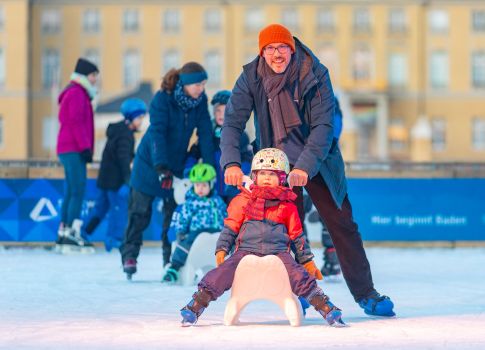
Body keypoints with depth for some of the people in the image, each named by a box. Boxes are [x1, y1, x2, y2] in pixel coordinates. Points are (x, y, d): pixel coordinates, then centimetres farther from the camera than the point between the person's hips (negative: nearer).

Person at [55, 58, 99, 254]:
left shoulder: (78, 94, 23)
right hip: (74, 149, -11)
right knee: (78, 190, -16)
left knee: (71, 192, 10)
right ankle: (72, 235, -22)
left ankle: (63, 236, 10)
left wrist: (85, 148, 20)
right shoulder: (77, 93, -8)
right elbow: (76, 122, -17)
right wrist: (85, 147, -19)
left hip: (69, 150, 11)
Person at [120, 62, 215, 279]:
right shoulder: (162, 99, -22)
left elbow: (205, 134, -10)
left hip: (176, 163, 4)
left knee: (174, 212, 2)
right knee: (140, 212, 0)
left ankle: (172, 259, 9)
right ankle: (129, 255, 8)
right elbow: (157, 133, -28)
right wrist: (161, 167, -37)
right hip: (150, 161, -4)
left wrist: (209, 168, -17)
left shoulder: (200, 101, -8)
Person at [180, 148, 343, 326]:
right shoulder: (243, 200, 11)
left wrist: (308, 261, 18)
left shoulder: (287, 206, 13)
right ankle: (195, 306, -22)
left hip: (278, 253, 0)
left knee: (300, 277, -24)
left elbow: (297, 236, 19)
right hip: (246, 250, 0)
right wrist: (221, 249, 2)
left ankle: (326, 308, -20)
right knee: (222, 273, -24)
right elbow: (230, 227, 14)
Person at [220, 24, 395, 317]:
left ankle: (366, 294, 9)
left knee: (342, 225, 1)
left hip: (318, 161, -1)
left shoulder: (315, 75, -19)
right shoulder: (251, 78, -13)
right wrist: (232, 162, -34)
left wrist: (305, 166, -37)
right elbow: (232, 122, -17)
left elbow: (324, 125, -24)